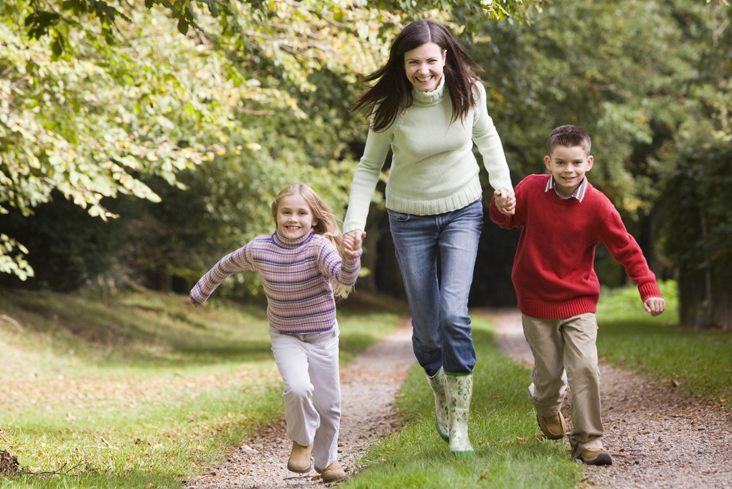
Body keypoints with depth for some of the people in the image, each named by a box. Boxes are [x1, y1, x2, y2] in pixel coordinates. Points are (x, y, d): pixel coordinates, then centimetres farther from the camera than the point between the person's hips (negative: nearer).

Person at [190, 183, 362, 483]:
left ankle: (326, 459, 34)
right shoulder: (258, 250, -14)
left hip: (322, 337, 0)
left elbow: (345, 277, -40)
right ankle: (301, 441, 4)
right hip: (285, 337, 0)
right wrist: (201, 291, 19)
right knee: (297, 388, -25)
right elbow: (227, 266, 6)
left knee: (328, 402, 8)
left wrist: (351, 257, -61)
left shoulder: (318, 247, -22)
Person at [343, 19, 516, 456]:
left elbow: (485, 134, 8)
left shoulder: (468, 90, -14)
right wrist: (355, 223, -15)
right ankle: (441, 392, 38)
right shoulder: (390, 108, -18)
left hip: (463, 212, 0)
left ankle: (459, 427, -7)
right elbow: (369, 167, -5)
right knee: (426, 328, 5)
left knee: (454, 313, -17)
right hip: (410, 219, 0)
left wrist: (502, 183, -1)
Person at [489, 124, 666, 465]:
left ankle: (587, 442, 0)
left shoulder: (597, 205, -11)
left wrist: (648, 289, -11)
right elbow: (505, 219, 9)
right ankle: (547, 407, 43)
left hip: (578, 301, 0)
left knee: (584, 368, -13)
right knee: (549, 373, 6)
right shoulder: (530, 190, -8)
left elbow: (626, 249, -5)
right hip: (536, 299, 1)